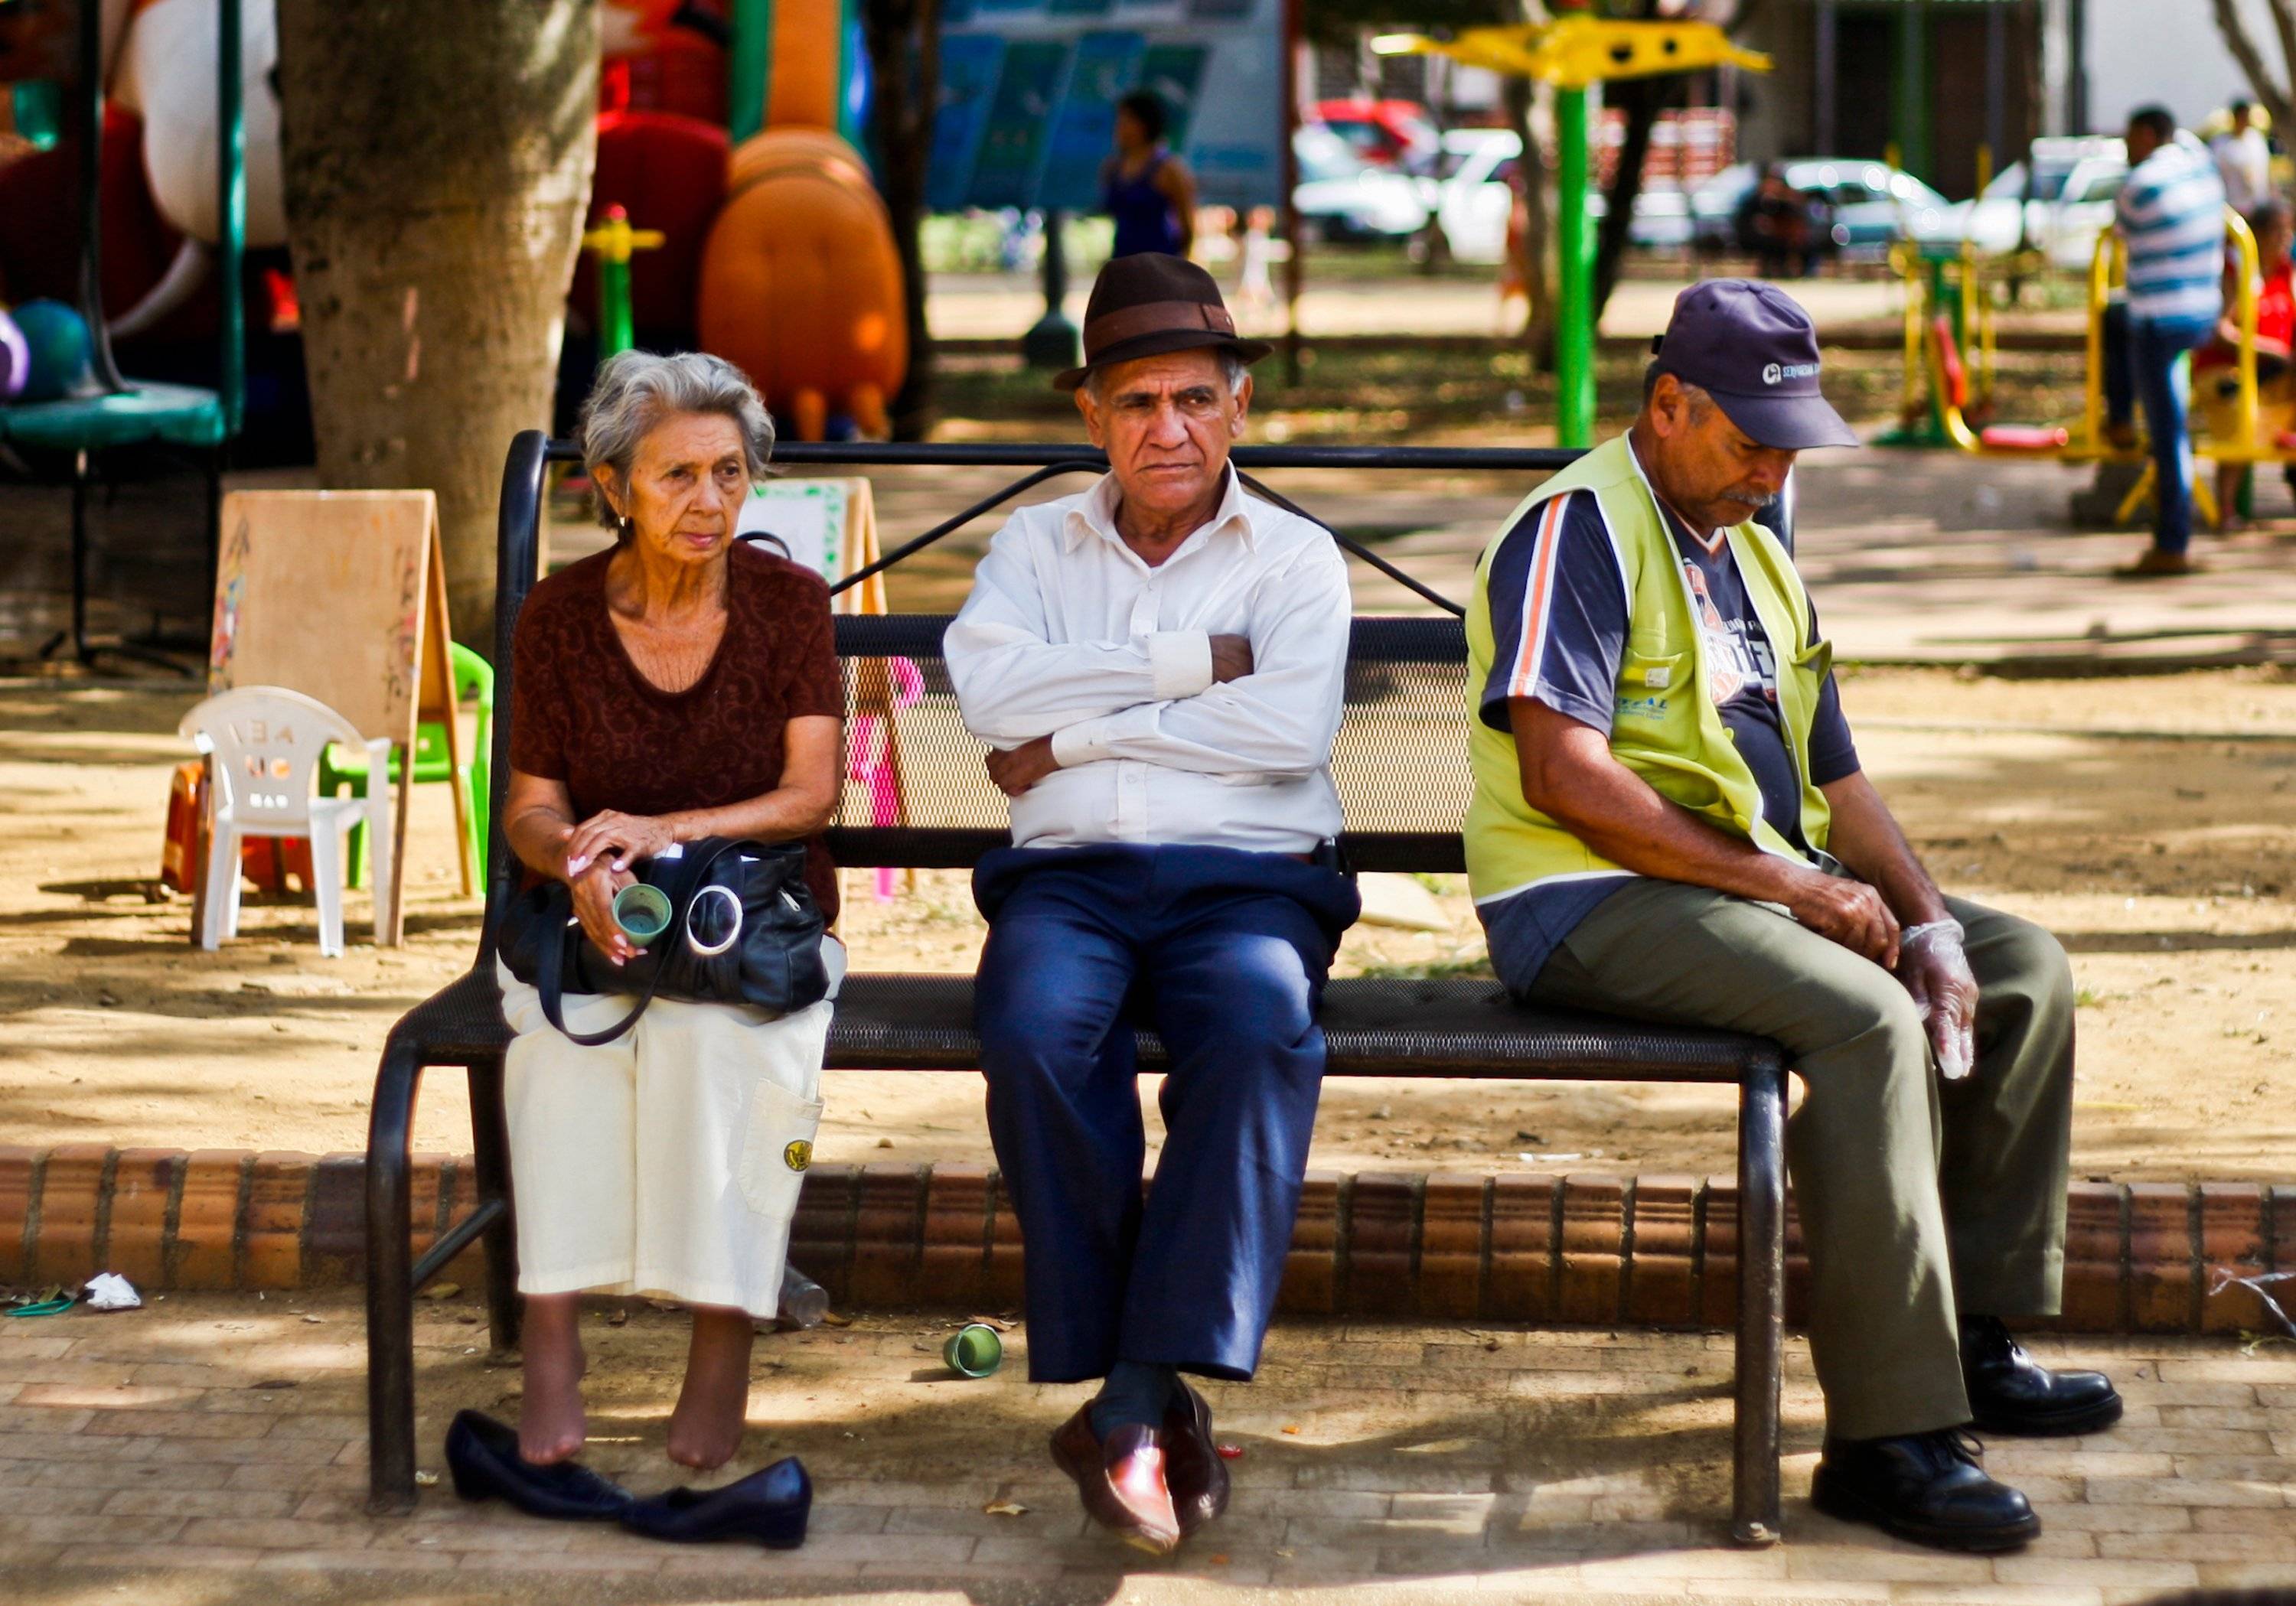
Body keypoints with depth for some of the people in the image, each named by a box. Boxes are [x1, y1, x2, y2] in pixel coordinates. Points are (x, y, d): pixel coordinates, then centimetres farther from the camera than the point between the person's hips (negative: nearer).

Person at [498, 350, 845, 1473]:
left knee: (713, 1033, -35)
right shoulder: (561, 614, 2)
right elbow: (532, 805, 3)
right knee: (567, 1036, -33)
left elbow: (812, 792, -6)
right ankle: (550, 1345, -36)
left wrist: (664, 830, -19)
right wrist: (577, 862, -21)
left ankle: (722, 1347, -32)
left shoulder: (788, 601, 0)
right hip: (592, 919, 1)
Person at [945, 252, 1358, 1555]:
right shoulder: (1037, 546, 20)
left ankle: (1136, 1396, -35)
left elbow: (1289, 728, -6)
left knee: (1261, 1027, -36)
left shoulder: (1297, 560, 15)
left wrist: (1080, 735, -4)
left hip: (1247, 877, -1)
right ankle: (1145, 1395, -27)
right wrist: (1194, 663, -2)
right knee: (1037, 1031, -34)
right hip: (1071, 876, 1)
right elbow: (990, 689, -1)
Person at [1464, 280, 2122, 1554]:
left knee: (2026, 970, 3)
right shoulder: (1579, 531, -10)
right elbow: (1559, 772, -22)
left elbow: (1837, 780, 17)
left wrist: (1929, 924, -2)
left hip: (1764, 885, 10)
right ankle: (1886, 1437, -33)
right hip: (1592, 905, -10)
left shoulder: (1754, 560, 19)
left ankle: (1968, 1341, 7)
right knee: (1866, 1018, -31)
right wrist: (1778, 880, -20)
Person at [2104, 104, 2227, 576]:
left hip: (2160, 324, -9)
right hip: (2204, 317, 9)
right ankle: (2120, 423, 32)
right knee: (2113, 319, 35)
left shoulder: (2142, 183, -17)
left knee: (2168, 438, -5)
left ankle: (2172, 549, -3)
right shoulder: (2198, 160, 5)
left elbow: (2123, 228, 4)